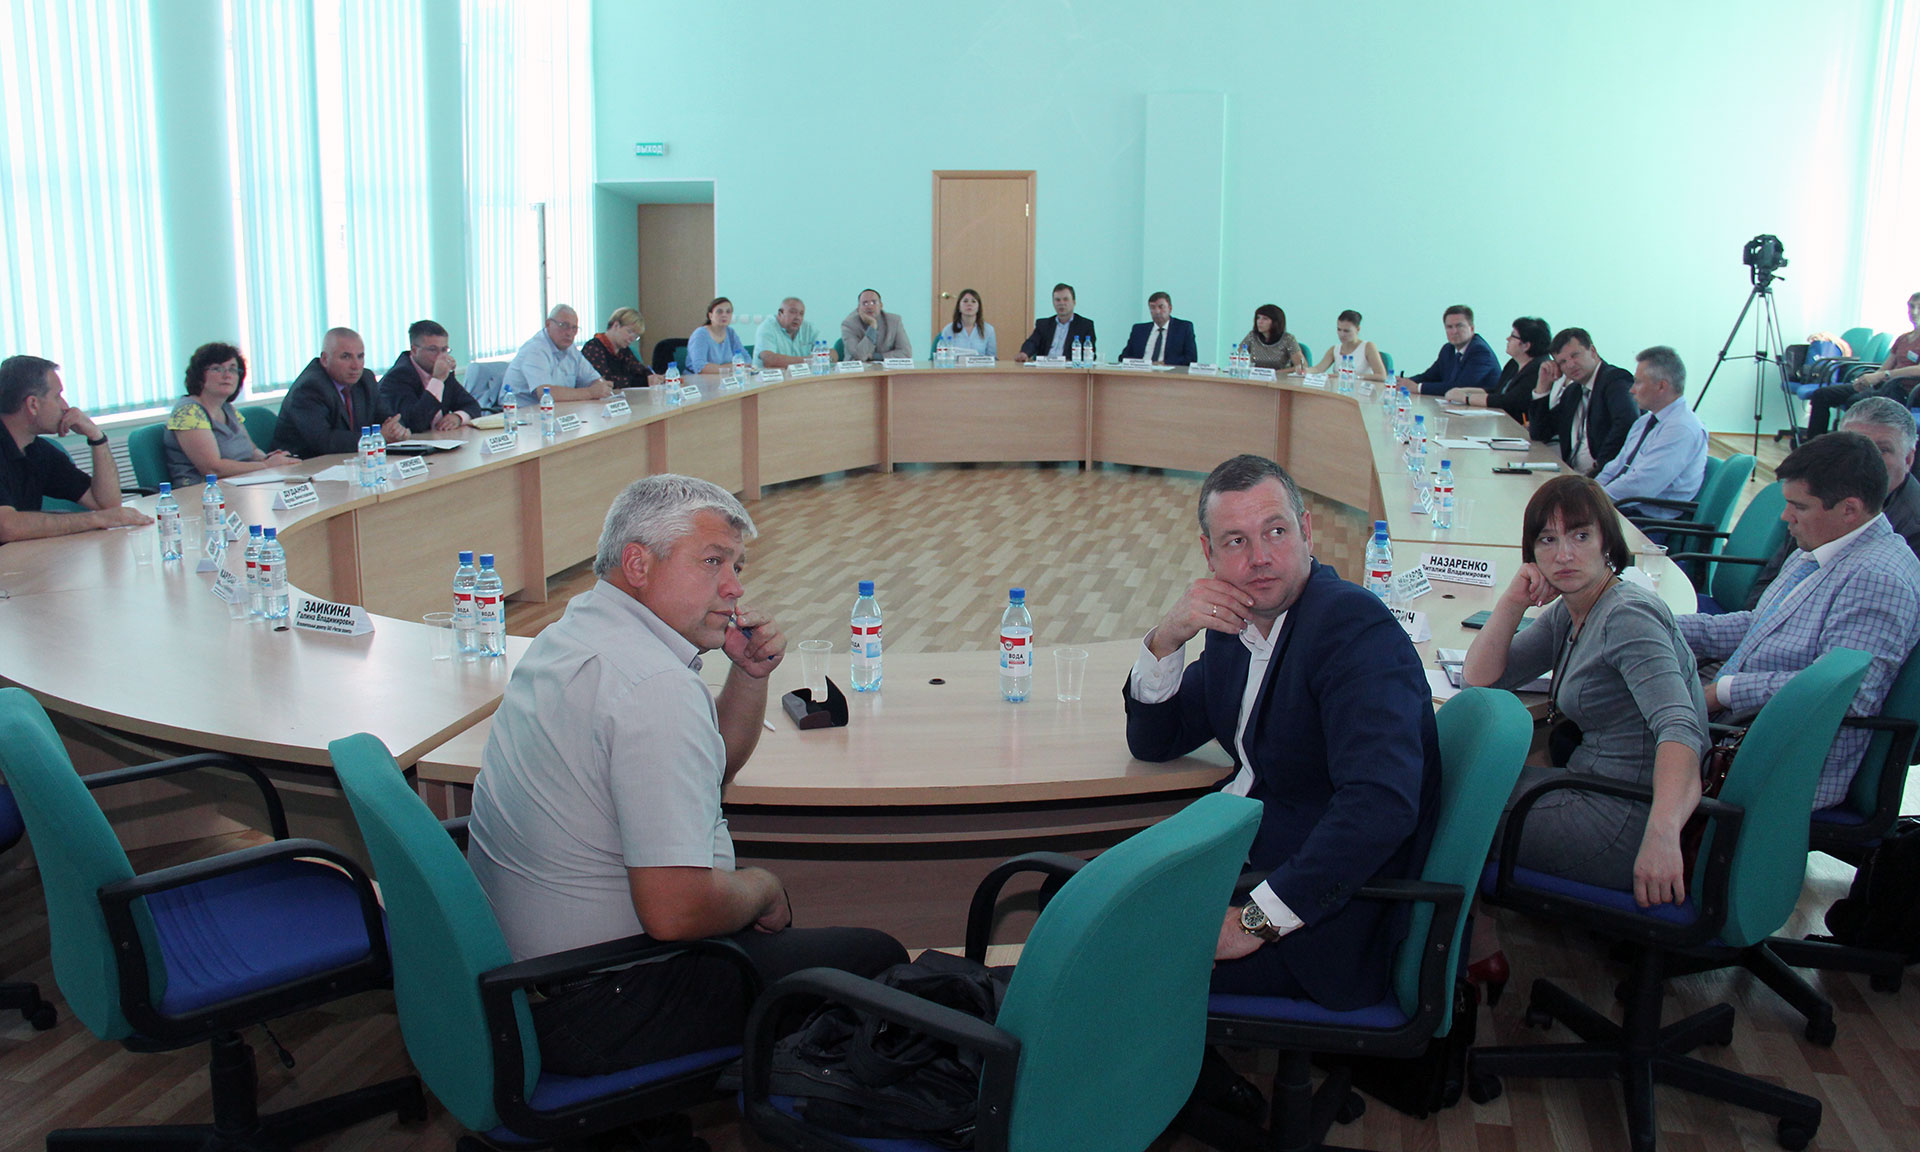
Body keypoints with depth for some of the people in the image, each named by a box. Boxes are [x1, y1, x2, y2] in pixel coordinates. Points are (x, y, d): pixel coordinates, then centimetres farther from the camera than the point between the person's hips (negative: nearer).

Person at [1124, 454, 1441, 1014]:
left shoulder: (1357, 628, -21)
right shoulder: (1236, 622, 5)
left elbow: (1380, 804, -33)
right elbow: (1154, 742, 12)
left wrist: (1257, 920, -30)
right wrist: (1166, 638, -8)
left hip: (1320, 925, -8)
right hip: (1244, 854, 8)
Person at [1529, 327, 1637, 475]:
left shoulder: (1616, 379, -7)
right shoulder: (1573, 390, 18)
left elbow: (1627, 424, -24)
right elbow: (1540, 434, 18)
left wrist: (1600, 465, -24)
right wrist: (1543, 385, 11)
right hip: (1572, 475, 8)